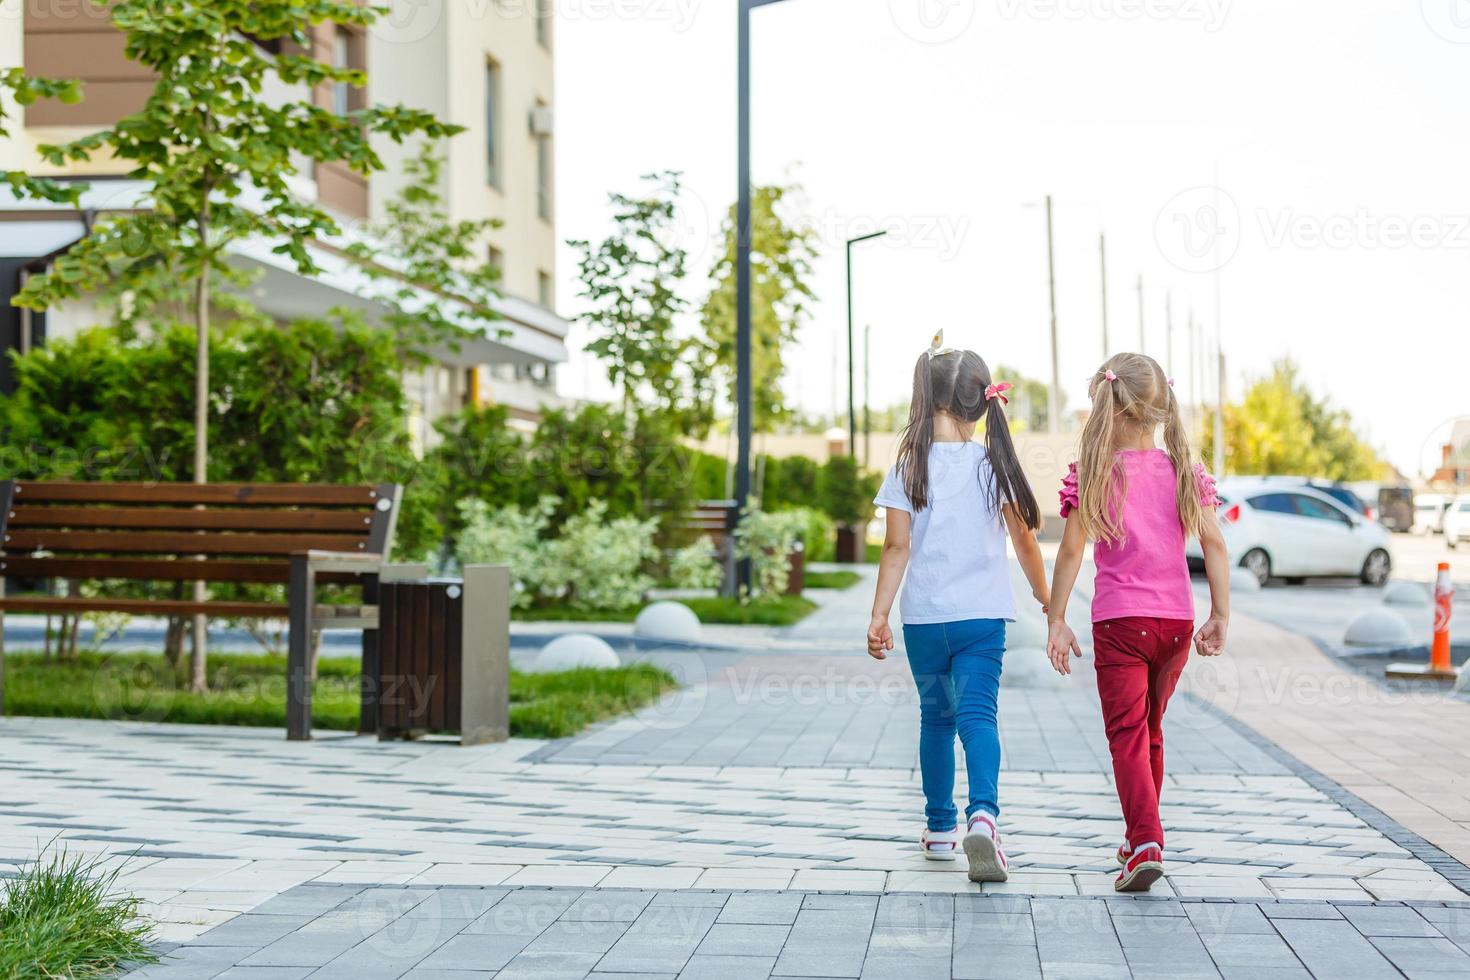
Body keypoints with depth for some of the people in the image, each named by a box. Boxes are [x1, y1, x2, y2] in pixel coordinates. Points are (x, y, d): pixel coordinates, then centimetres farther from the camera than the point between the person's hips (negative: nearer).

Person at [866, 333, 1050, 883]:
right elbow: (1024, 540, 4)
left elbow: (897, 547, -6)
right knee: (978, 715, -6)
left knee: (936, 717, 15)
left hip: (924, 617, 0)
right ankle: (983, 815, -30)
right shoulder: (993, 464, 0)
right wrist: (1044, 595, 18)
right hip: (982, 616, 0)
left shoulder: (911, 466, -3)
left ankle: (940, 828, 24)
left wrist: (878, 615, -2)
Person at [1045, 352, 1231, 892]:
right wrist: (1220, 617, 4)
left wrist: (1056, 621, -2)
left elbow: (1071, 552, -8)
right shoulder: (1185, 472, 4)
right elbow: (1214, 544, -1)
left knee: (1128, 735, -4)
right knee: (1150, 731, 19)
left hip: (1120, 621, -4)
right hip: (1176, 621, 4)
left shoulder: (1093, 474, -5)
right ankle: (1141, 840, 30)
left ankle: (1146, 843, -22)